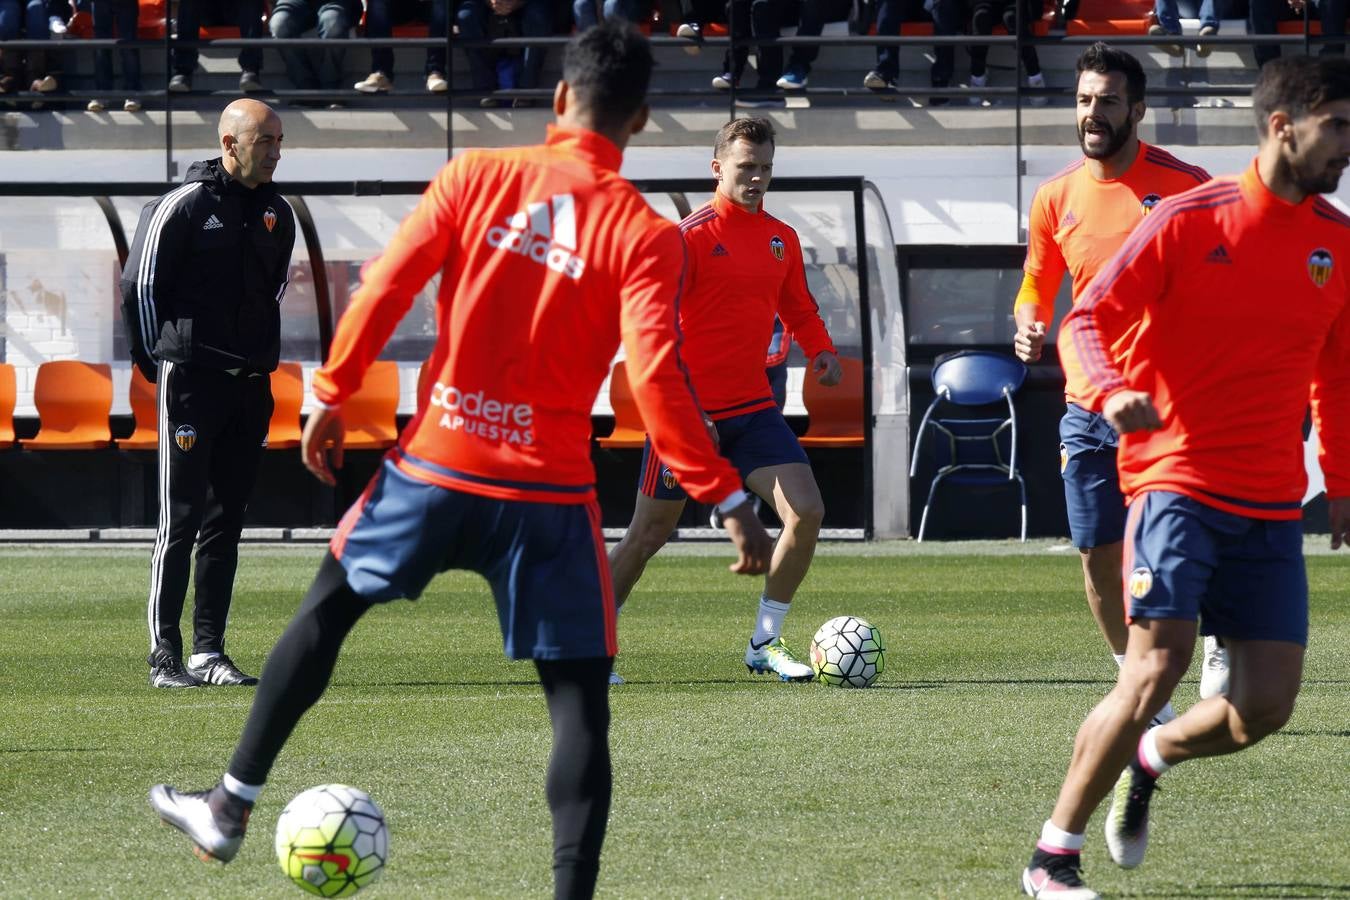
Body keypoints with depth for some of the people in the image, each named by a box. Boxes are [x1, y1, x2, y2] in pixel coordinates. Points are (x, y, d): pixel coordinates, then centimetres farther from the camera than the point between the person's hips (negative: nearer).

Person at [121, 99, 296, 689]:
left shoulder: (277, 213, 10)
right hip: (190, 380, -6)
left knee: (227, 521, 7)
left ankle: (209, 651, 11)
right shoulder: (185, 205, -8)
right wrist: (157, 362, 1)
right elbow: (139, 285, -5)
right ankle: (165, 657, -5)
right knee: (181, 518, -6)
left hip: (251, 384, 6)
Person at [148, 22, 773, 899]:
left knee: (328, 605, 24)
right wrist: (729, 499, -12)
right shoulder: (644, 234, -7)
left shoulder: (476, 177, -2)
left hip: (437, 464, 2)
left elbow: (383, 290, -5)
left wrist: (332, 396, 8)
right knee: (579, 700, 2)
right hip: (549, 493, -2)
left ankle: (230, 808, 30)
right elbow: (655, 376, -15)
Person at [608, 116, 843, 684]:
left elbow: (799, 311, 22)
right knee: (649, 534, 2)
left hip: (753, 409, 5)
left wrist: (821, 351, 0)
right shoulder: (692, 236, -11)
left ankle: (765, 643, 1)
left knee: (807, 512, -10)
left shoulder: (781, 238, 9)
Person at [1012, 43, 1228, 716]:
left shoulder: (1184, 185, -7)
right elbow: (1037, 285, 17)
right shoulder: (1056, 197, 5)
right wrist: (1028, 328, -5)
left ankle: (1221, 649, 21)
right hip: (1086, 404, 4)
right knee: (1097, 554, 4)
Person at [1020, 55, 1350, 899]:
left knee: (1266, 706, -3)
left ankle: (1149, 757, 30)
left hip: (1273, 504, 5)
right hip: (1179, 476, -5)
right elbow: (1087, 321, -6)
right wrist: (1113, 393, -25)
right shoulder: (1188, 221, -6)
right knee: (1157, 669, -18)